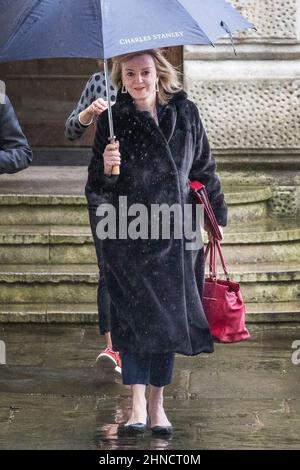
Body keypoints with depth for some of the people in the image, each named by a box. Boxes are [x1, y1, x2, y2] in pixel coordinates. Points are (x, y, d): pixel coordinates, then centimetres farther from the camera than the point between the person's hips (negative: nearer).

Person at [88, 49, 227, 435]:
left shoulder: (184, 113, 4)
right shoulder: (113, 120, -2)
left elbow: (204, 169, 13)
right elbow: (98, 184, -2)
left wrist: (217, 215, 14)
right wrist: (106, 169, -24)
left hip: (176, 233, 2)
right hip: (128, 234, -2)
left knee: (169, 315, 5)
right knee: (134, 315, -6)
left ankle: (157, 403, 14)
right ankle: (138, 404, -3)